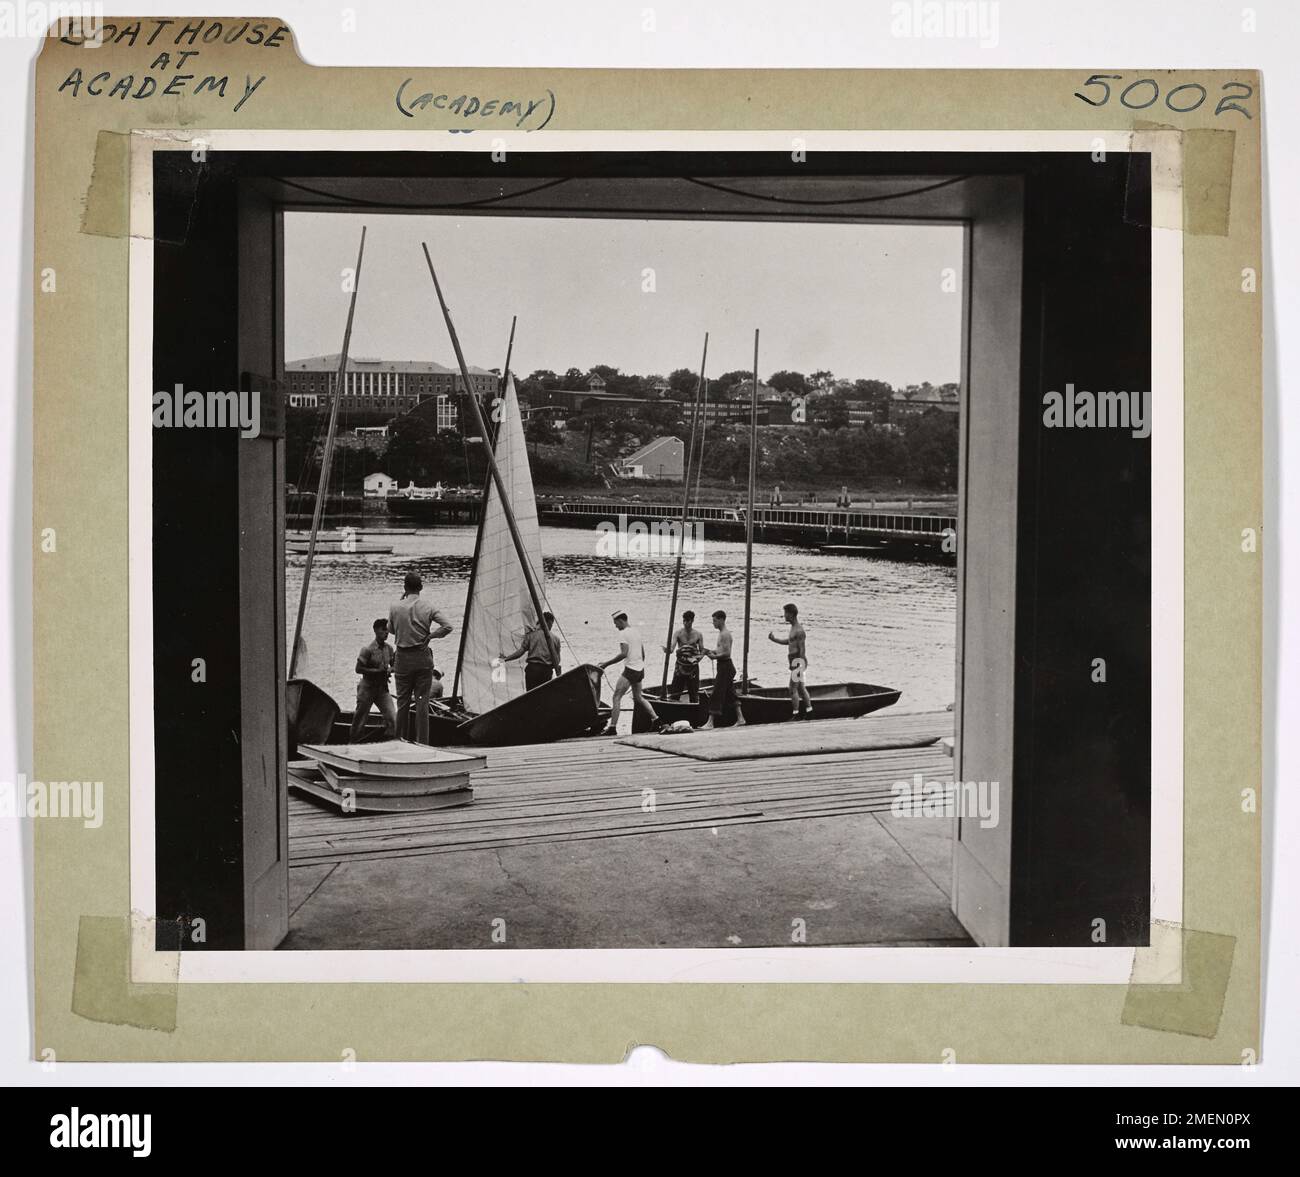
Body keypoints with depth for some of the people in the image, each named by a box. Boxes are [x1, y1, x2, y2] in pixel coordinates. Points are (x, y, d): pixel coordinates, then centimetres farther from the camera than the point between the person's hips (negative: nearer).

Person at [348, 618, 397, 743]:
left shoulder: (389, 648, 3)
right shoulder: (368, 649, -14)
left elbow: (393, 666, 15)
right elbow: (358, 669, -14)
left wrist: (390, 669, -9)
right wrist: (377, 671, -20)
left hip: (382, 688, 5)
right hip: (367, 687, -5)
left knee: (392, 717, -9)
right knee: (360, 718, 5)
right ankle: (351, 743, 23)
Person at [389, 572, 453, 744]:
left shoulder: (396, 608, -5)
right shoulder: (428, 607, -6)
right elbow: (447, 627, -13)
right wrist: (429, 636, 0)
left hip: (403, 658, 0)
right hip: (423, 658, 0)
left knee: (403, 701, 10)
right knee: (422, 701, 3)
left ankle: (400, 741, 15)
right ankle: (422, 742, 3)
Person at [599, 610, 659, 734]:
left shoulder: (623, 633, -12)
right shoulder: (636, 630, 14)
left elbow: (624, 654, -23)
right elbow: (643, 653, 19)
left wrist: (607, 664, -21)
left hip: (630, 669, -9)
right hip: (640, 669, 9)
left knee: (616, 697, -7)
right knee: (638, 697, 24)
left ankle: (612, 727, -12)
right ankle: (655, 719, 22)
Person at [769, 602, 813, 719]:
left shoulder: (798, 630, -17)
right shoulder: (793, 628, 14)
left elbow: (802, 650, -20)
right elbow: (788, 641, 27)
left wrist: (799, 666, -22)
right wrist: (774, 639, 17)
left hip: (798, 662, -10)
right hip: (795, 662, 10)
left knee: (793, 689, -7)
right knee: (801, 688, 14)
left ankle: (795, 714, -4)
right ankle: (809, 712, 19)